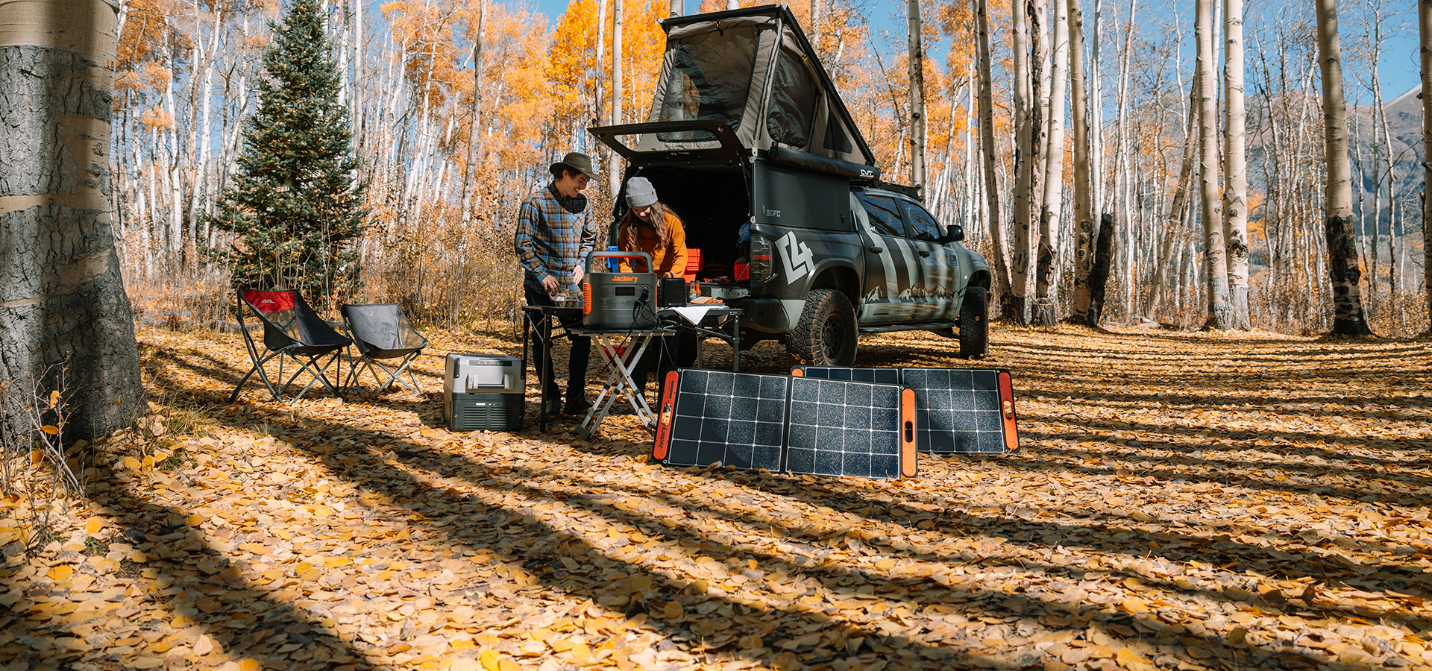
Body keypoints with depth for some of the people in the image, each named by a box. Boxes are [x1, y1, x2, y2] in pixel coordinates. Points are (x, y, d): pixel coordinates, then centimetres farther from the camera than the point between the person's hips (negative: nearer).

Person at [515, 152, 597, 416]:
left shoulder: (581, 203, 7)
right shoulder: (536, 202, -8)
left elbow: (589, 237, 21)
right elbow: (522, 244, -8)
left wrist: (581, 263, 5)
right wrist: (542, 274, -14)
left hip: (571, 285, 4)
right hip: (540, 286, -4)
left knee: (582, 337, -2)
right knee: (542, 341, 3)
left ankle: (575, 396, 6)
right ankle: (551, 398, 13)